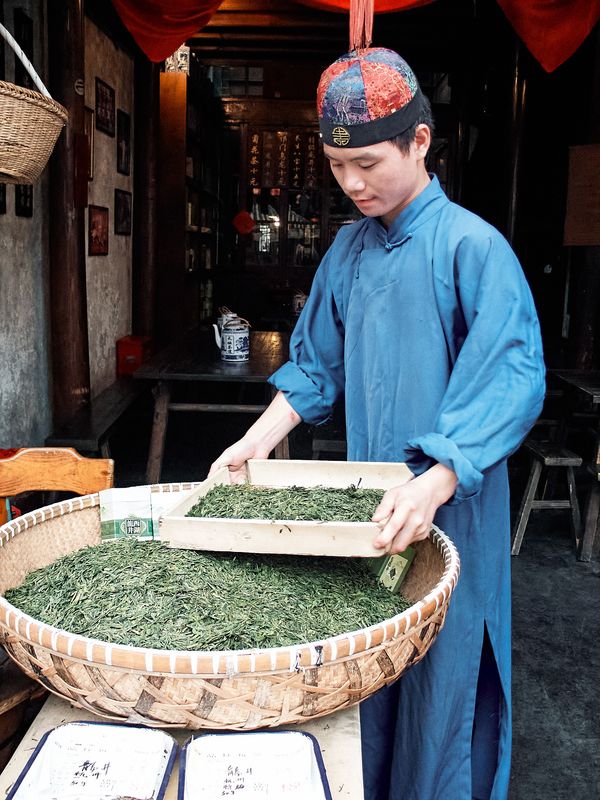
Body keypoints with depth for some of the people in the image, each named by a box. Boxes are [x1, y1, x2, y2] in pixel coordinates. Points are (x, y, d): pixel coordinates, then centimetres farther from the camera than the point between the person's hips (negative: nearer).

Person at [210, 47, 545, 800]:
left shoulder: (473, 247, -14)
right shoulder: (349, 247, 6)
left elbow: (512, 379, -21)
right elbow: (315, 362, 12)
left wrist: (433, 485, -33)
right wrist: (257, 442, 1)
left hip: (452, 509, -5)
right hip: (367, 508, 6)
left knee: (443, 676, 8)